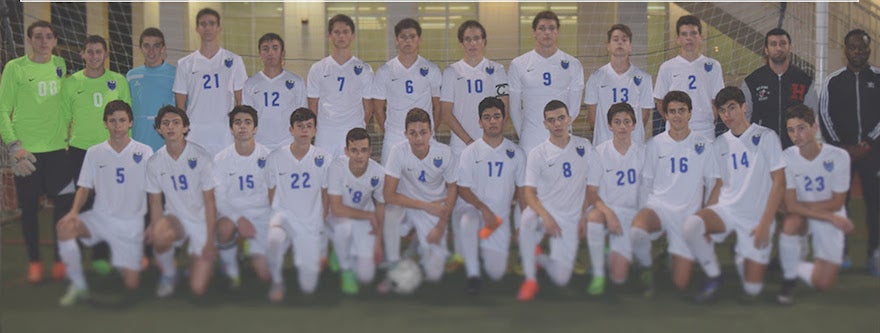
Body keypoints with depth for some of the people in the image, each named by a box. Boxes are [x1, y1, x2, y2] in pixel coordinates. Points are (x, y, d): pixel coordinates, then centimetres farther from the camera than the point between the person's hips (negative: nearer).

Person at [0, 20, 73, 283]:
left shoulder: (60, 65, 7)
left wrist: (65, 131, 9)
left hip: (57, 147, 3)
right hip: (27, 150, -3)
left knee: (65, 201, 1)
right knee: (29, 208, 5)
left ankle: (60, 258, 15)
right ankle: (34, 261, 18)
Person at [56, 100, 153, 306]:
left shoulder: (144, 152, -1)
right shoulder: (94, 153, 4)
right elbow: (84, 188, 6)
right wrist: (74, 211, -14)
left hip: (131, 223, -1)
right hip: (100, 217, 2)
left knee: (131, 284, -11)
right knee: (65, 226, -31)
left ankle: (128, 264, 28)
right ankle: (78, 286, -17)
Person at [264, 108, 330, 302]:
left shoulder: (323, 159, 1)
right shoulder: (276, 157, -1)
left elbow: (325, 193, 9)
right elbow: (272, 192, 7)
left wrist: (322, 222, 6)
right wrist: (276, 218, -1)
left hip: (311, 222, 1)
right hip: (283, 215, -1)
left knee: (308, 286, -5)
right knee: (274, 239, -39)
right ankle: (276, 281, -9)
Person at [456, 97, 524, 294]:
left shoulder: (516, 153, 5)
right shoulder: (470, 152, 0)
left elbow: (522, 190, 10)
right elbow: (463, 189, -5)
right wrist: (484, 209, -19)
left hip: (500, 215, 2)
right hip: (473, 207, -2)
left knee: (496, 273, -7)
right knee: (468, 221, -40)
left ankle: (487, 250, 29)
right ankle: (473, 276, -25)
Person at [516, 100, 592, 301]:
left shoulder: (584, 147, 4)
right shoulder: (537, 154, -2)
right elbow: (529, 192, -6)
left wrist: (585, 213, 1)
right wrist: (545, 216, -23)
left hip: (570, 218, 1)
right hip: (544, 211, -1)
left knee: (561, 279, -11)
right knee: (527, 219, -40)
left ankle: (539, 258, 24)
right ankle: (530, 280, -22)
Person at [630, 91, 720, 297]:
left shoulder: (704, 145, 5)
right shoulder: (655, 144, 7)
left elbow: (716, 184, 8)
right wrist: (647, 208, 0)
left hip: (688, 214, 0)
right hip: (658, 206, 0)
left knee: (681, 283, -5)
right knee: (636, 231, -38)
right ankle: (646, 268, -7)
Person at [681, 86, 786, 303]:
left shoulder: (766, 137, -4)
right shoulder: (720, 143, 10)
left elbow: (779, 182, -7)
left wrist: (765, 223, -13)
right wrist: (710, 215, -1)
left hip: (757, 218, -3)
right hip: (726, 209, 3)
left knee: (752, 289, -4)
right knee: (691, 225, -31)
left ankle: (741, 258, 29)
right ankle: (714, 277, -9)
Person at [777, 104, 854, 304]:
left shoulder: (838, 157, -16)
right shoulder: (787, 158, -15)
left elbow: (836, 204, -12)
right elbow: (791, 206, -18)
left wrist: (802, 205, -16)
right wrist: (831, 217, -24)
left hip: (831, 222, 0)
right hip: (801, 216, 0)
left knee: (823, 284, -11)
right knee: (791, 223, -38)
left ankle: (795, 267, 24)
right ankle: (788, 280, -14)